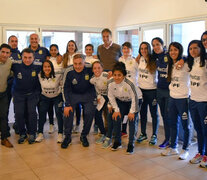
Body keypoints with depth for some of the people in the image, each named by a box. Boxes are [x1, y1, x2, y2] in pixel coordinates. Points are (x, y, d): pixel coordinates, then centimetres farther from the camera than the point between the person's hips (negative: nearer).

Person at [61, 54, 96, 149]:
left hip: (88, 94, 0)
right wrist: (67, 104, -13)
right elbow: (66, 88, -10)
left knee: (89, 113, -12)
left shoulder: (90, 68, -21)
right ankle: (67, 137, 2)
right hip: (73, 94, 0)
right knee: (68, 111, -16)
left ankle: (84, 136, 10)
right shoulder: (69, 72, -20)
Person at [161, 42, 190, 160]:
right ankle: (173, 148, 28)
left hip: (183, 98, -7)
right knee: (173, 124, 15)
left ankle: (185, 149, 21)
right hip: (172, 97, 7)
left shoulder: (186, 64, -11)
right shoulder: (171, 65, 11)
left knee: (185, 125, 5)